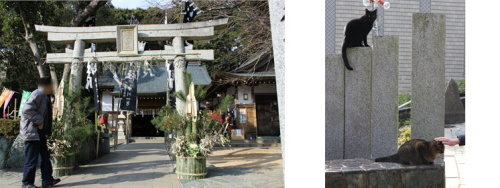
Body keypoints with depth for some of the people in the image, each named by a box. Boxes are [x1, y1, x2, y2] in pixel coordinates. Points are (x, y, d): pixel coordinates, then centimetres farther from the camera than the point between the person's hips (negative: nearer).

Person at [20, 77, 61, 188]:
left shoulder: (46, 97, 14)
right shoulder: (37, 95, -16)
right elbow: (27, 110, -25)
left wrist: (48, 131, 14)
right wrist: (39, 121, -21)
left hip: (41, 132, 10)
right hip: (32, 132, -10)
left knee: (45, 156, 14)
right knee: (31, 159, -4)